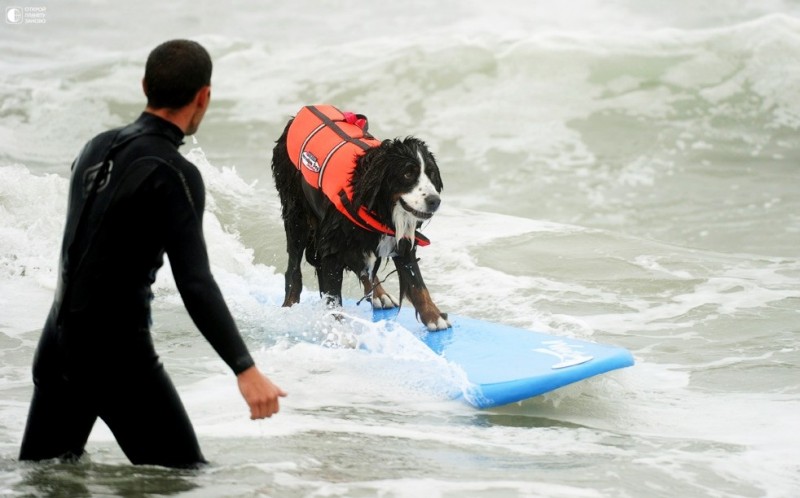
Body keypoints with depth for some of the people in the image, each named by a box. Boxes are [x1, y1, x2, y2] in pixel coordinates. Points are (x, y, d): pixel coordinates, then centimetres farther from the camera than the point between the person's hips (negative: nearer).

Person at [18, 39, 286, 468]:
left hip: (58, 345, 8)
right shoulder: (174, 174, -15)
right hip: (116, 351, -8)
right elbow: (195, 283, -24)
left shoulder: (97, 148, 8)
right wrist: (245, 370, -27)